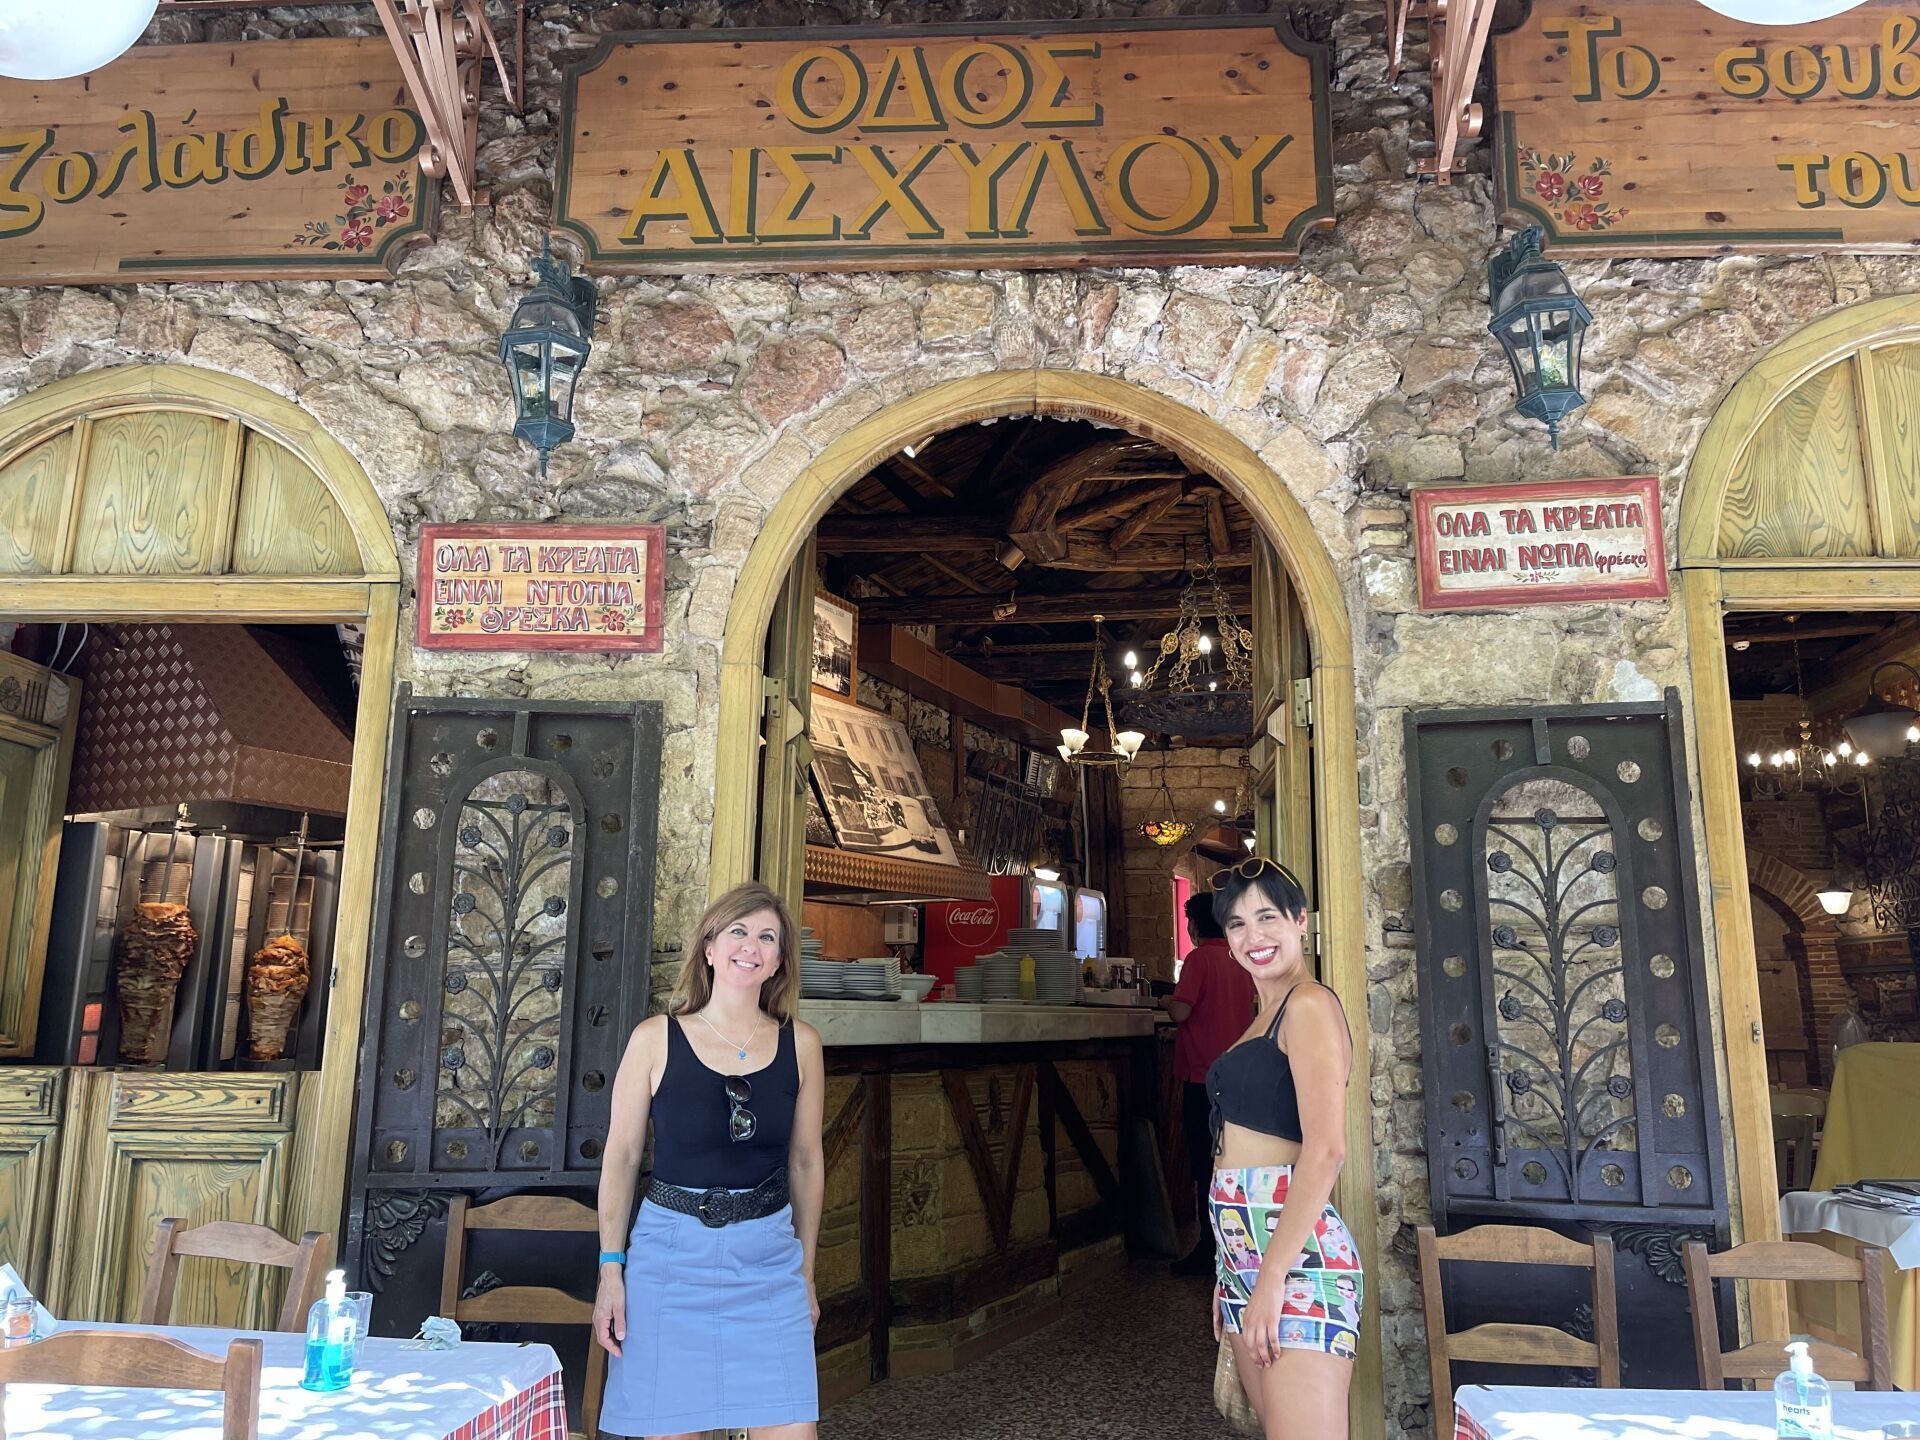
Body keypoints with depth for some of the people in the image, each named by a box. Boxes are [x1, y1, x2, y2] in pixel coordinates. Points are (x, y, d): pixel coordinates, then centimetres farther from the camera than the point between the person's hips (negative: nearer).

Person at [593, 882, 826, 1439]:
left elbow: (806, 1160, 9)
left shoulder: (800, 1044, 2)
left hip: (768, 1259, 1)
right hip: (671, 1253, -1)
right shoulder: (655, 1038, -3)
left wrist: (806, 1270, 13)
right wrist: (610, 1270, -2)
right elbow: (621, 1157, 1)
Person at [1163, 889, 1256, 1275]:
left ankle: (1211, 1251, 2)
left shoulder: (1199, 958, -12)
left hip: (1204, 1075, -7)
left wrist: (1167, 1001, 1)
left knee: (1206, 1164, -2)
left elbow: (1181, 1012, -19)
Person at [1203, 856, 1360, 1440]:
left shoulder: (1310, 1005, -9)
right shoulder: (1264, 1018, 19)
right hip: (1245, 1250, 9)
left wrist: (1273, 1277, -21)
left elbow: (1325, 1150, -18)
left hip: (1295, 1256, -9)